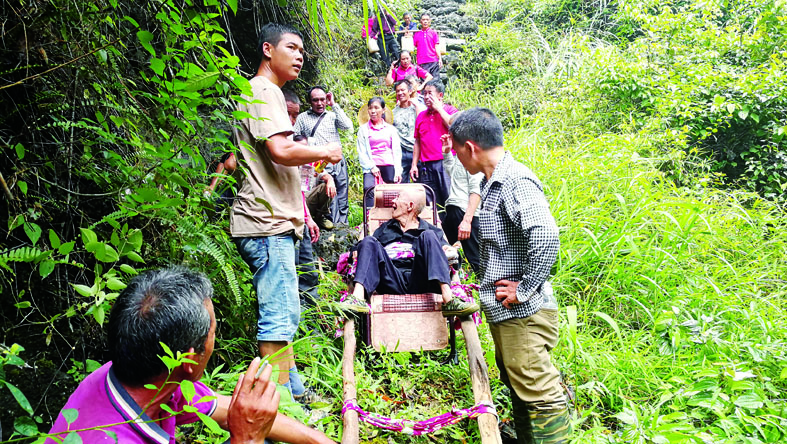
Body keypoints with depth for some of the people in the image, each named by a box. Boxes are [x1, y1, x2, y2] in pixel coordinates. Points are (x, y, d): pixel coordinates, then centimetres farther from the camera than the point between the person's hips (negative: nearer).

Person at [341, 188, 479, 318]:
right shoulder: (385, 229, 29)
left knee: (428, 236, -18)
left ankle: (448, 299, -38)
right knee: (369, 241, -13)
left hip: (418, 281, -2)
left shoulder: (431, 231, 21)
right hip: (392, 282, 2)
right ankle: (358, 297, -38)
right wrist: (355, 253, 0)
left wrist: (449, 251, -9)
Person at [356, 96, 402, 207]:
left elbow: (397, 151, 13)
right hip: (372, 167, -2)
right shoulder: (363, 129, 12)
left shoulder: (391, 129, 16)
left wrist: (398, 171, 2)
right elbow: (361, 152, 6)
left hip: (389, 166, 2)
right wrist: (371, 167, -7)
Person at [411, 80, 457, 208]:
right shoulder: (421, 116, 18)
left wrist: (438, 108, -7)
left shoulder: (450, 110, 5)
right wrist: (414, 165, 12)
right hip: (426, 167, 5)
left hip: (446, 165, -4)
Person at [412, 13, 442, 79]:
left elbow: (436, 47, 5)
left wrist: (440, 58, -5)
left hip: (433, 62, -1)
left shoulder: (433, 32, 9)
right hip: (421, 63, 1)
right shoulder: (416, 34, 14)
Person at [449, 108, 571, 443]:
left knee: (538, 392, 0)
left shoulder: (515, 181, -20)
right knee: (517, 385, 23)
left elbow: (546, 235, -33)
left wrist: (525, 289, -25)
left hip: (523, 312, -10)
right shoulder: (491, 182, 11)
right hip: (504, 311, 10)